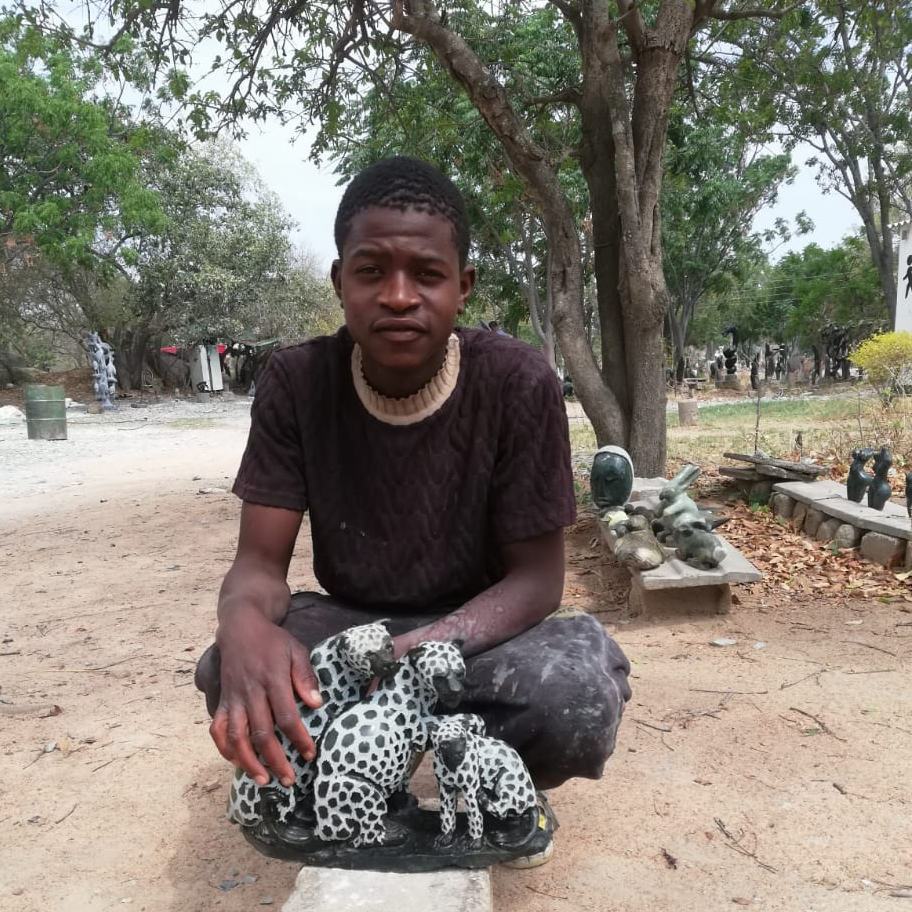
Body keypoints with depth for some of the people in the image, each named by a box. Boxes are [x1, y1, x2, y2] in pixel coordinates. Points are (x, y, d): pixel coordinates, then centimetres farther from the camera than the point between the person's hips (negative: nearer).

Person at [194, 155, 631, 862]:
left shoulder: (518, 383, -20)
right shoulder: (297, 382, -14)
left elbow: (536, 574, -16)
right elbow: (260, 561, -14)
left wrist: (433, 646, -36)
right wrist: (245, 620, -39)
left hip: (479, 624, -1)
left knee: (579, 698, -33)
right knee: (232, 675, -28)